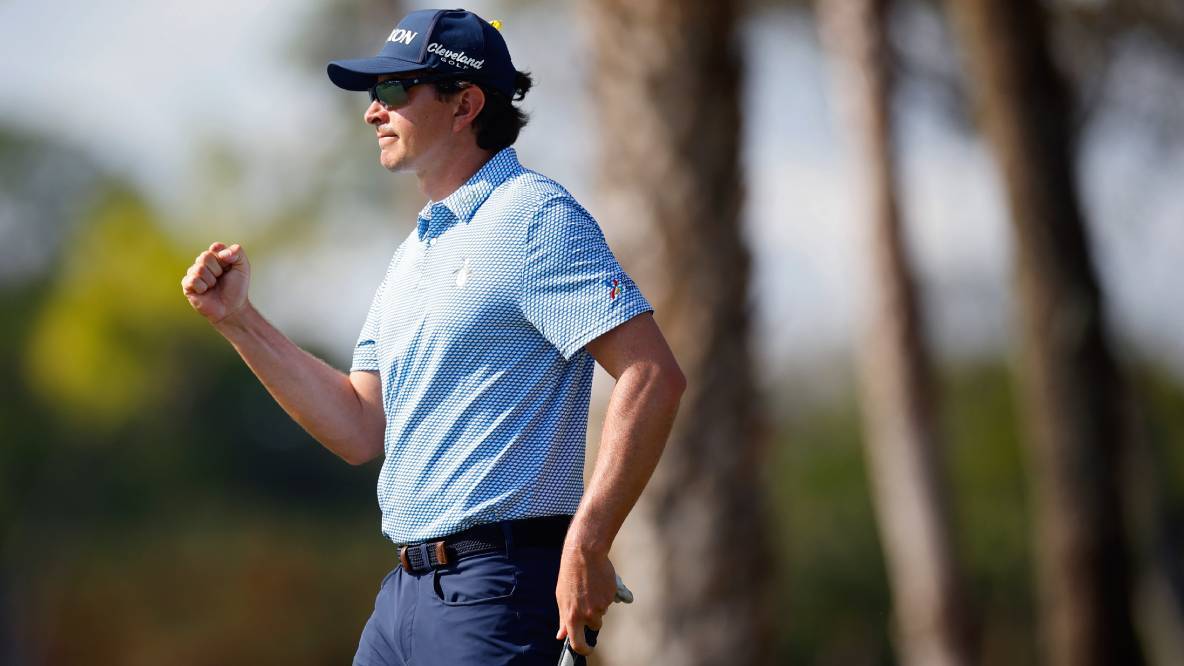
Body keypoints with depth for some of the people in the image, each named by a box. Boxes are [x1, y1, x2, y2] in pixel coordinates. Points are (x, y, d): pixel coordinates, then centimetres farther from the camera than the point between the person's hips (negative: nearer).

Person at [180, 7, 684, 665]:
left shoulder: (534, 216, -8)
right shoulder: (412, 254, 19)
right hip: (407, 586, 8)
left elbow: (652, 376, -17)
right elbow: (360, 430, 17)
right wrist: (238, 320, 12)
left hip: (499, 589, -8)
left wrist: (587, 545, -22)